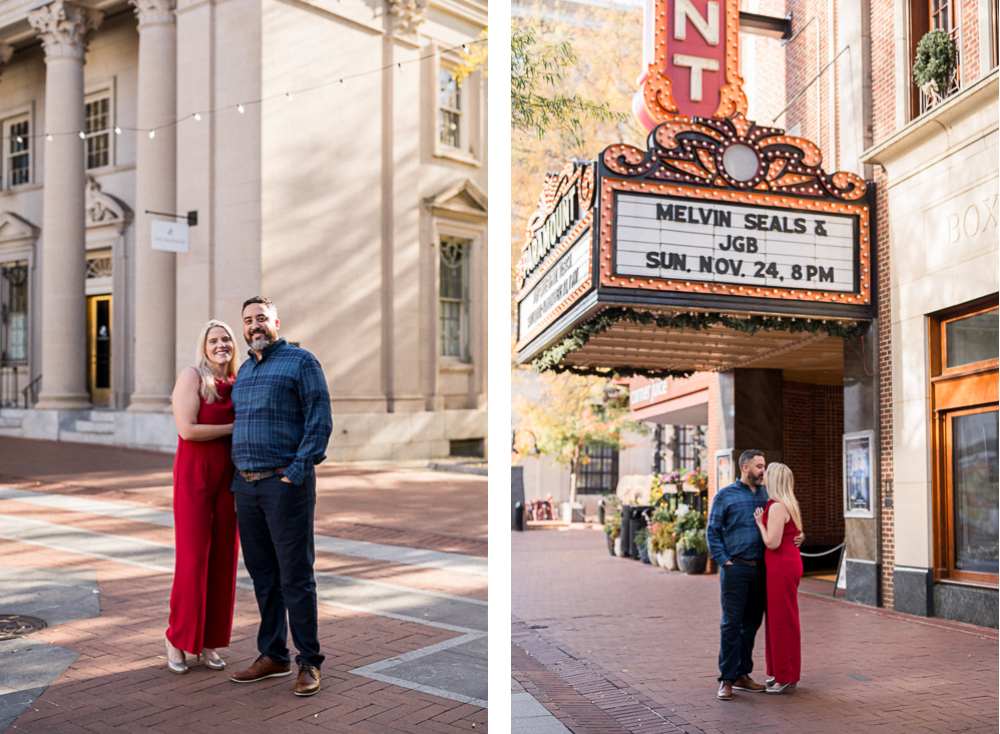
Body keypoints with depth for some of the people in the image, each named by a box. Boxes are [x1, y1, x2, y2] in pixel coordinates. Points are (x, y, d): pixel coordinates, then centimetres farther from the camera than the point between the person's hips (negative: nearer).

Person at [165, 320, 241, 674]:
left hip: (228, 478, 6)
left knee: (223, 558, 6)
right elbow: (188, 429, -18)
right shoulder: (191, 377, -8)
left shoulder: (238, 384, 10)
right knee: (192, 559, -5)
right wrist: (234, 428, -10)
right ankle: (176, 639, 12)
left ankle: (208, 642, 17)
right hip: (193, 477, -6)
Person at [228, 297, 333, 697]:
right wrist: (236, 483, 15)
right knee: (262, 575, 11)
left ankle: (309, 662, 5)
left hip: (285, 482, -7)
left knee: (296, 576, -3)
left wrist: (297, 471, -17)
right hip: (246, 484, 7)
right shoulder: (244, 371, 19)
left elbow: (320, 420, -10)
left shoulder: (301, 361, -3)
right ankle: (273, 656, 21)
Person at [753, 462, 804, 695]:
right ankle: (782, 674, 25)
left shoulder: (777, 507, -17)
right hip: (790, 562, 10)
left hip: (781, 566, -10)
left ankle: (785, 678, 5)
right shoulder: (790, 505, 13)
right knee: (780, 618, 17)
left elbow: (772, 542, -21)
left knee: (782, 620, -2)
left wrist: (760, 523, -7)